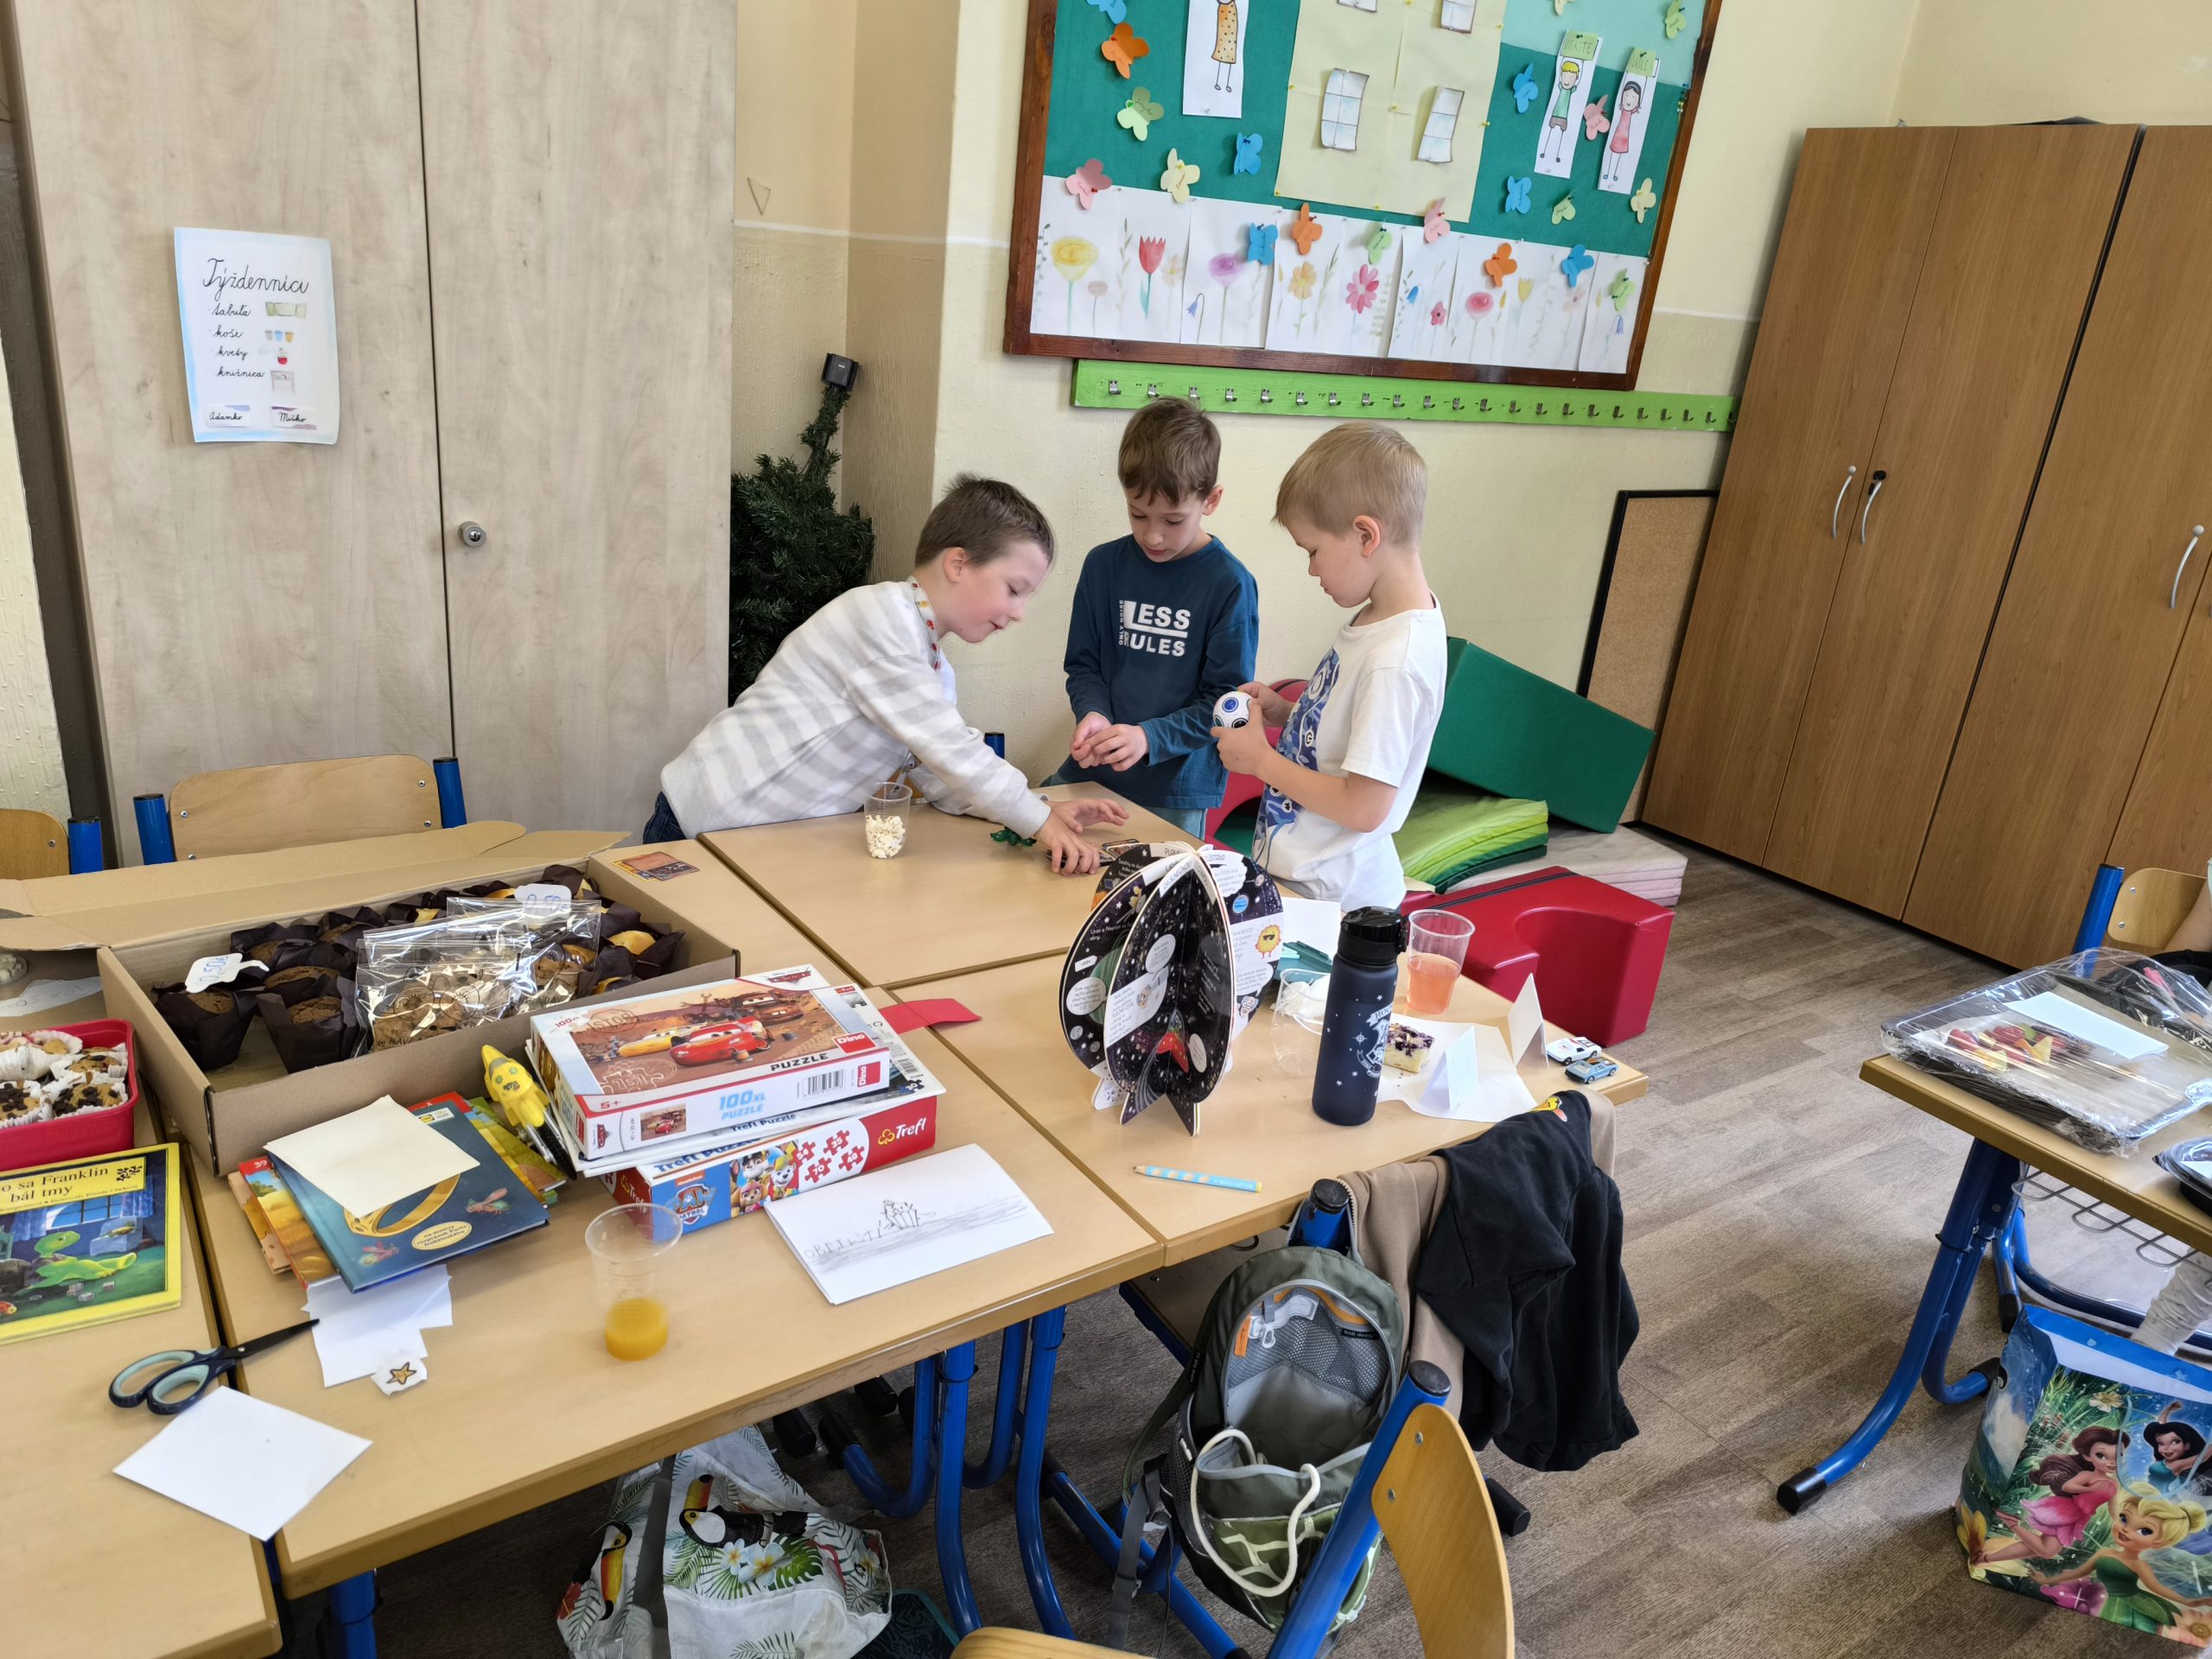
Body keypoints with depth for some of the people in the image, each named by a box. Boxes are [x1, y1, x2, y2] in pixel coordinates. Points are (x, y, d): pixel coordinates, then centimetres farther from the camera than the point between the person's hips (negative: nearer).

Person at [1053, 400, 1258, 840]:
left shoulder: (1230, 585, -10)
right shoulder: (1104, 565, 2)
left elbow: (1225, 701, -9)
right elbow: (1083, 665, 8)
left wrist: (1149, 737, -22)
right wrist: (1092, 715, -13)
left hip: (1178, 791, -3)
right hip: (1091, 772, 3)